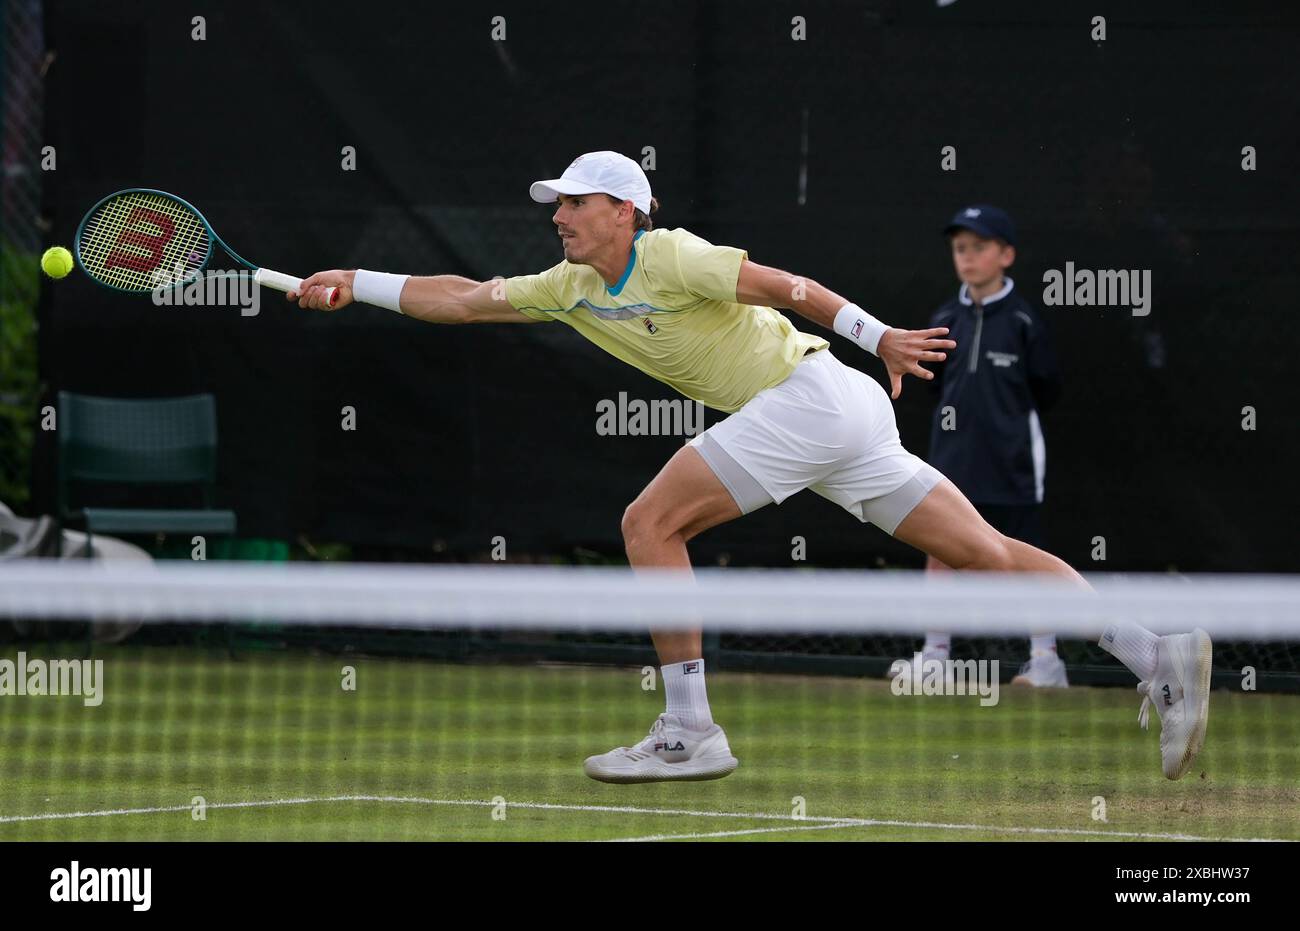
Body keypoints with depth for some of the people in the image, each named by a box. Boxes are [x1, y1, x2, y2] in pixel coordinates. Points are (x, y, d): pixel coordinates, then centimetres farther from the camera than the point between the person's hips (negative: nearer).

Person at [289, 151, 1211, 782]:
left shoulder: (668, 256, -9)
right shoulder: (570, 290, 16)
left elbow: (783, 285, -12)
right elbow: (465, 298, 19)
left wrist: (880, 337, -16)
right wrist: (358, 283, 13)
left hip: (811, 393, -9)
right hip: (827, 417, 9)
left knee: (651, 521, -8)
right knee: (984, 551, 2)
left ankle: (689, 731, -8)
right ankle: (1158, 653, -6)